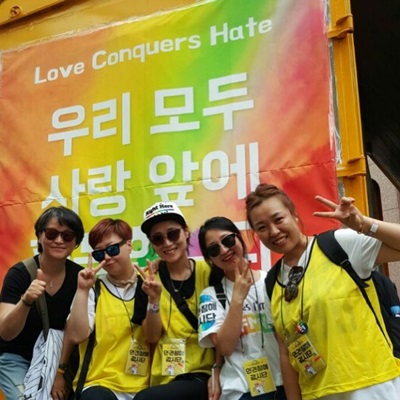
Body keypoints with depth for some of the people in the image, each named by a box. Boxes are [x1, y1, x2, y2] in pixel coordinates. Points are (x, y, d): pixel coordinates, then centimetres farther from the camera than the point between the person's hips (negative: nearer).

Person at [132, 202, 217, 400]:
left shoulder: (208, 272, -4)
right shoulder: (149, 279, 2)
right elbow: (152, 337, -1)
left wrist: (218, 372, -6)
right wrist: (153, 299, -16)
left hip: (204, 374, -3)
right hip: (166, 379, 3)